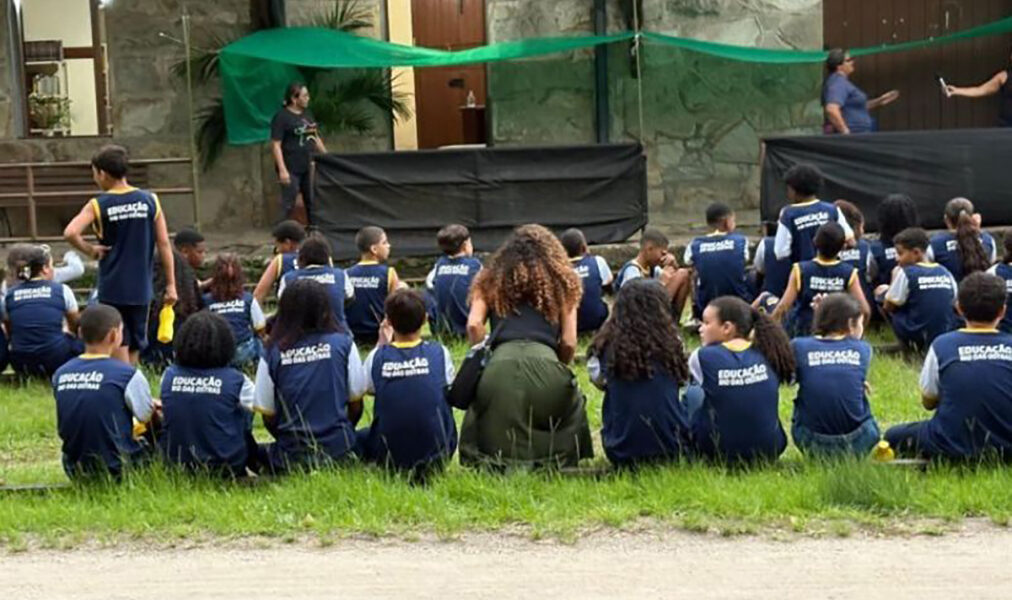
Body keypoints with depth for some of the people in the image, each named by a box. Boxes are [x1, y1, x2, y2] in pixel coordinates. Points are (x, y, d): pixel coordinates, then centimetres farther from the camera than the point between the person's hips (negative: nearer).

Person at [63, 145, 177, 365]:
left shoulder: (97, 205, -6)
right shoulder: (150, 201, 1)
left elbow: (70, 233, -22)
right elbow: (164, 244, 1)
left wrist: (89, 250, -4)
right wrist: (171, 284, 5)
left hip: (112, 289, -3)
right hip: (141, 288, 3)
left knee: (119, 346, 2)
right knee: (136, 344, 14)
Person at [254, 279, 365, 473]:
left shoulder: (272, 355, -5)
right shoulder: (343, 344, -3)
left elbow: (268, 417, 1)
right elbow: (356, 404, 4)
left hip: (292, 456, -1)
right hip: (339, 451, 1)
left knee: (260, 452, 29)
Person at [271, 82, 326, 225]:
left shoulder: (308, 114, 11)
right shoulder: (282, 117, -11)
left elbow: (316, 138, 21)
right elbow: (276, 145, -14)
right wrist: (282, 170, -20)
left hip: (308, 167, 7)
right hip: (291, 169, -7)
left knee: (312, 202, 12)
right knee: (288, 205, -4)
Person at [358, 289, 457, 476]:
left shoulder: (377, 356, -7)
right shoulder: (440, 353, -7)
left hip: (388, 455, 0)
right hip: (437, 453, 0)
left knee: (360, 437, 31)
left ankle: (392, 470, 12)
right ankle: (431, 468, 14)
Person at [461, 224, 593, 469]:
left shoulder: (491, 280, 25)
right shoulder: (561, 283, 25)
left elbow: (474, 325, 8)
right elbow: (569, 343, 15)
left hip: (500, 367, 0)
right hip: (545, 363, 0)